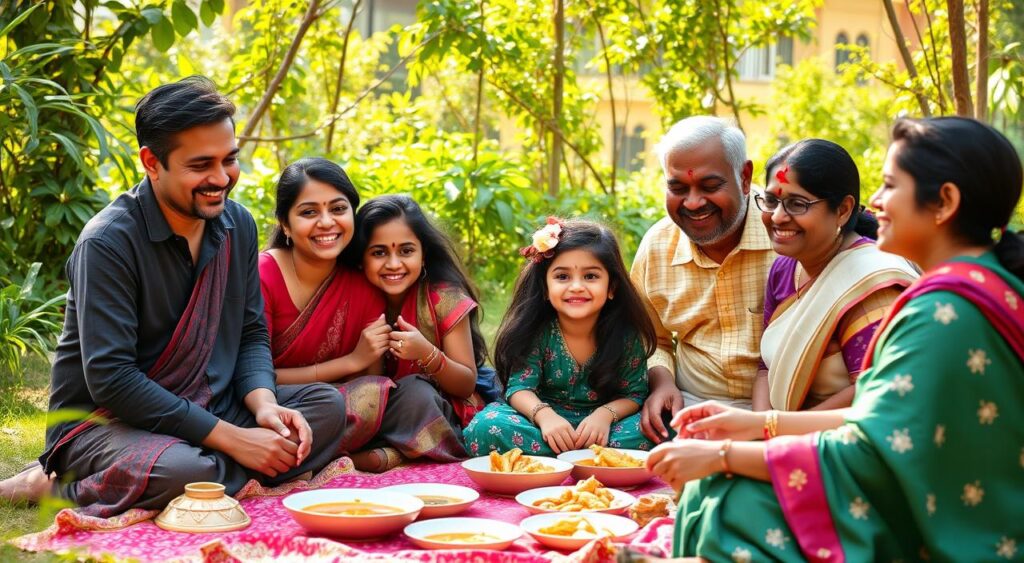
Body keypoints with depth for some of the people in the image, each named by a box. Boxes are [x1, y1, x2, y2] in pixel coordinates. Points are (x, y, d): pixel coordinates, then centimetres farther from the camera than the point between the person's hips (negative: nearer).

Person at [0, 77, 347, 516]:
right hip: (102, 422, -6)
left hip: (208, 410, 7)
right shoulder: (108, 242, -19)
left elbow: (251, 334, 9)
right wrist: (231, 438, -25)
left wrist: (263, 404, -14)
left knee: (328, 406, -9)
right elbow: (109, 377, -24)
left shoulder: (237, 225, 2)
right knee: (181, 472, -37)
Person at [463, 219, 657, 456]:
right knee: (486, 427, -30)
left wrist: (605, 414, -27)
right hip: (548, 424, 0)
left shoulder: (627, 335, -7)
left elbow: (634, 394, -5)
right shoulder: (535, 331, -8)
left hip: (598, 426, 1)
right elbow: (519, 387, -14)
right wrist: (544, 415, -36)